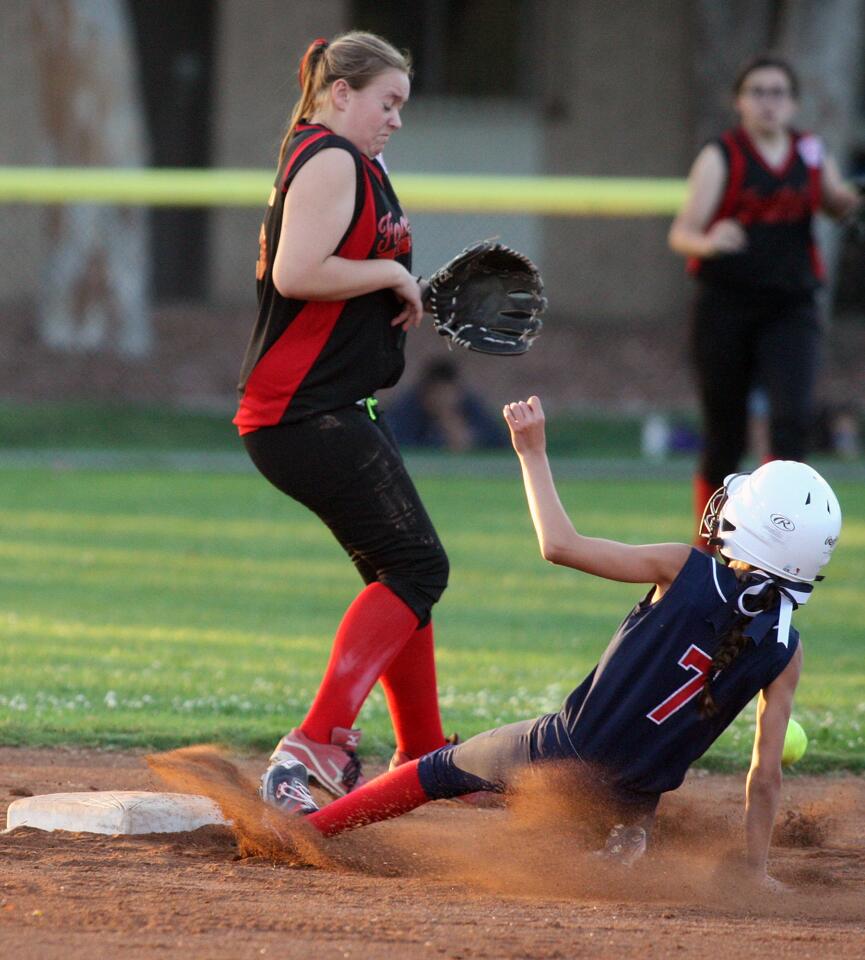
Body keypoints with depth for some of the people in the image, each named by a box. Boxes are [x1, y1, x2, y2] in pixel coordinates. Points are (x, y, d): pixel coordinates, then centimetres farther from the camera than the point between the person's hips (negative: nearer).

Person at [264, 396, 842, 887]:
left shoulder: (687, 572, -16)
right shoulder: (786, 652, -10)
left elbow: (560, 545, -14)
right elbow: (767, 774, -8)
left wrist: (533, 451, -4)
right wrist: (757, 873, 1)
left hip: (564, 751, -2)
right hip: (632, 801, 2)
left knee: (443, 768, 24)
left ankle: (307, 824, 32)